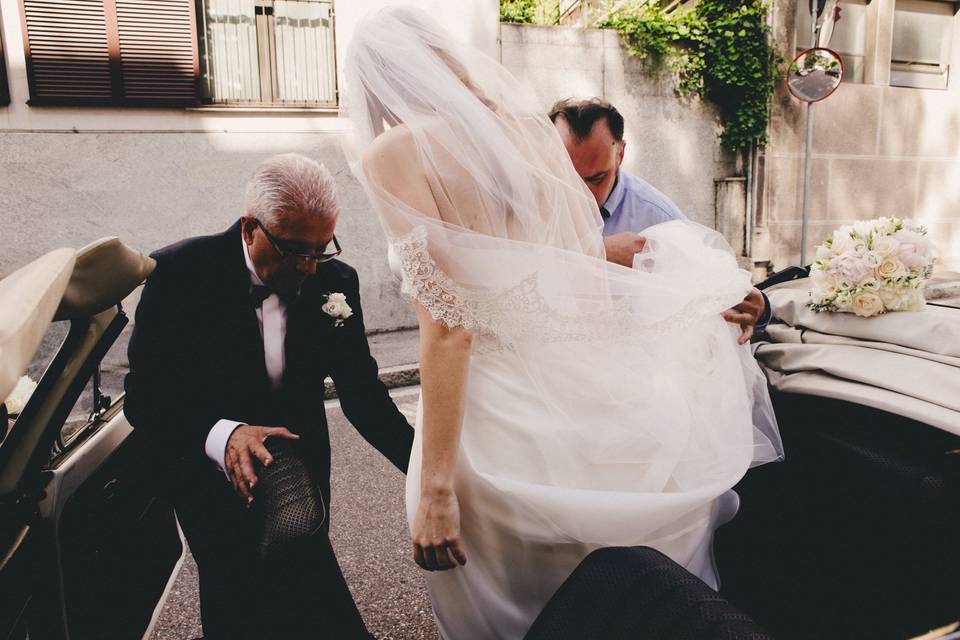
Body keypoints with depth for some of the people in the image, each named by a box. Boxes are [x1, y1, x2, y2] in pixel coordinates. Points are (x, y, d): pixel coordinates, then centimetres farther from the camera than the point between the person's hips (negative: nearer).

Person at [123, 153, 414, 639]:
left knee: (304, 599, 15)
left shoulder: (335, 282, -10)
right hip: (212, 481, -3)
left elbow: (361, 392, -9)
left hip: (301, 472, 3)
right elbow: (144, 397, -20)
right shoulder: (179, 274, -19)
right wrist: (220, 435, -39)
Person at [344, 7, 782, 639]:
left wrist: (435, 489, -12)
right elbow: (592, 266, 13)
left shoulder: (396, 152, -9)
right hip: (593, 386, 6)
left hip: (511, 416, -6)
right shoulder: (523, 118, 9)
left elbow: (448, 328, -17)